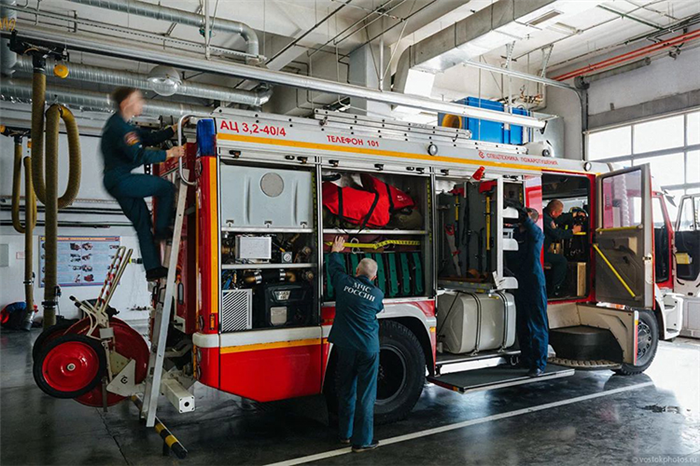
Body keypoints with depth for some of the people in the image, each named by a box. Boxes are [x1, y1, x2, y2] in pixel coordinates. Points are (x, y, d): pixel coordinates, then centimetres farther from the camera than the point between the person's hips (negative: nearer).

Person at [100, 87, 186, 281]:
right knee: (167, 187, -7)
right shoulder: (119, 126, -15)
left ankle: (152, 268, 10)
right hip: (121, 179, -10)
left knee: (142, 222, 8)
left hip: (116, 182, 10)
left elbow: (149, 138, 19)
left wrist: (174, 129, 12)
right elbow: (139, 155, -23)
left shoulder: (122, 125, 19)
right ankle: (161, 230, 0)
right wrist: (168, 154, -19)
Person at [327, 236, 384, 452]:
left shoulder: (344, 282, -5)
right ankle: (362, 440, 10)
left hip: (346, 347, 2)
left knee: (346, 391, 17)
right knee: (365, 395, 5)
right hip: (368, 349, -2)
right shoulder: (378, 294, -4)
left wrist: (336, 251, 36)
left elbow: (334, 267, 16)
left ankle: (345, 434, 29)